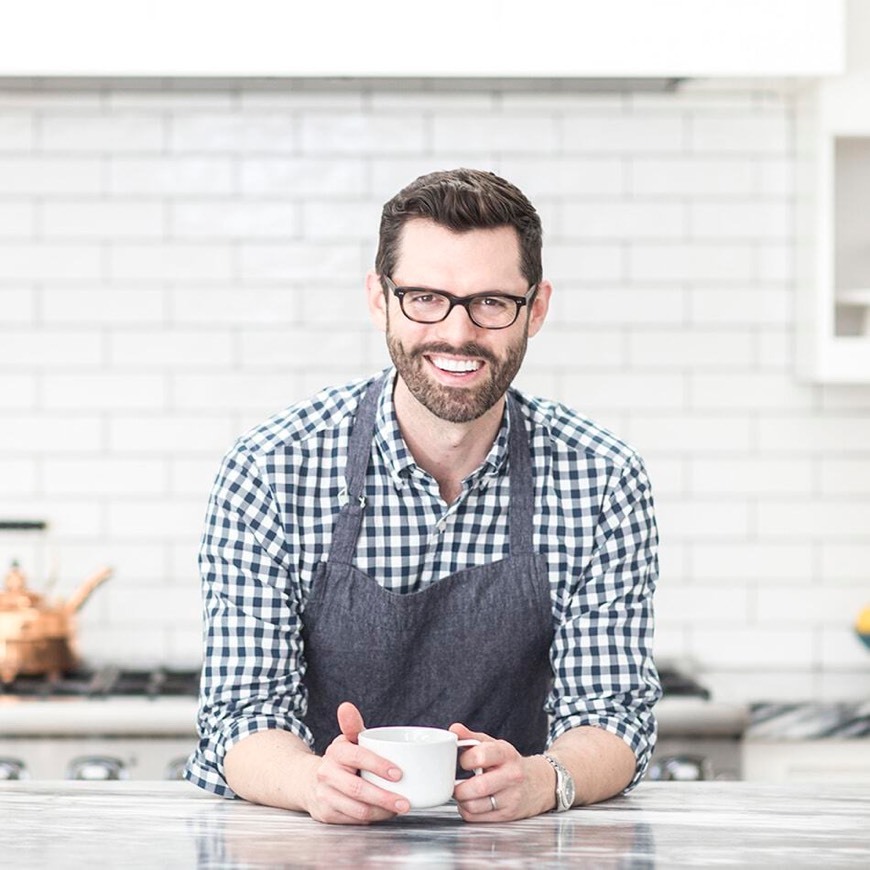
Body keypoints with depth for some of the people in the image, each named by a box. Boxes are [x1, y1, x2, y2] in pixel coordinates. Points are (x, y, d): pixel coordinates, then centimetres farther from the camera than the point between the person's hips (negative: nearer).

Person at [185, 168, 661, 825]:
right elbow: (243, 716, -11)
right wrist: (316, 780, -35)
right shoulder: (272, 469, -9)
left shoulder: (603, 481, -5)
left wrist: (540, 780, -29)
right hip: (321, 839, -1)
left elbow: (610, 714, -5)